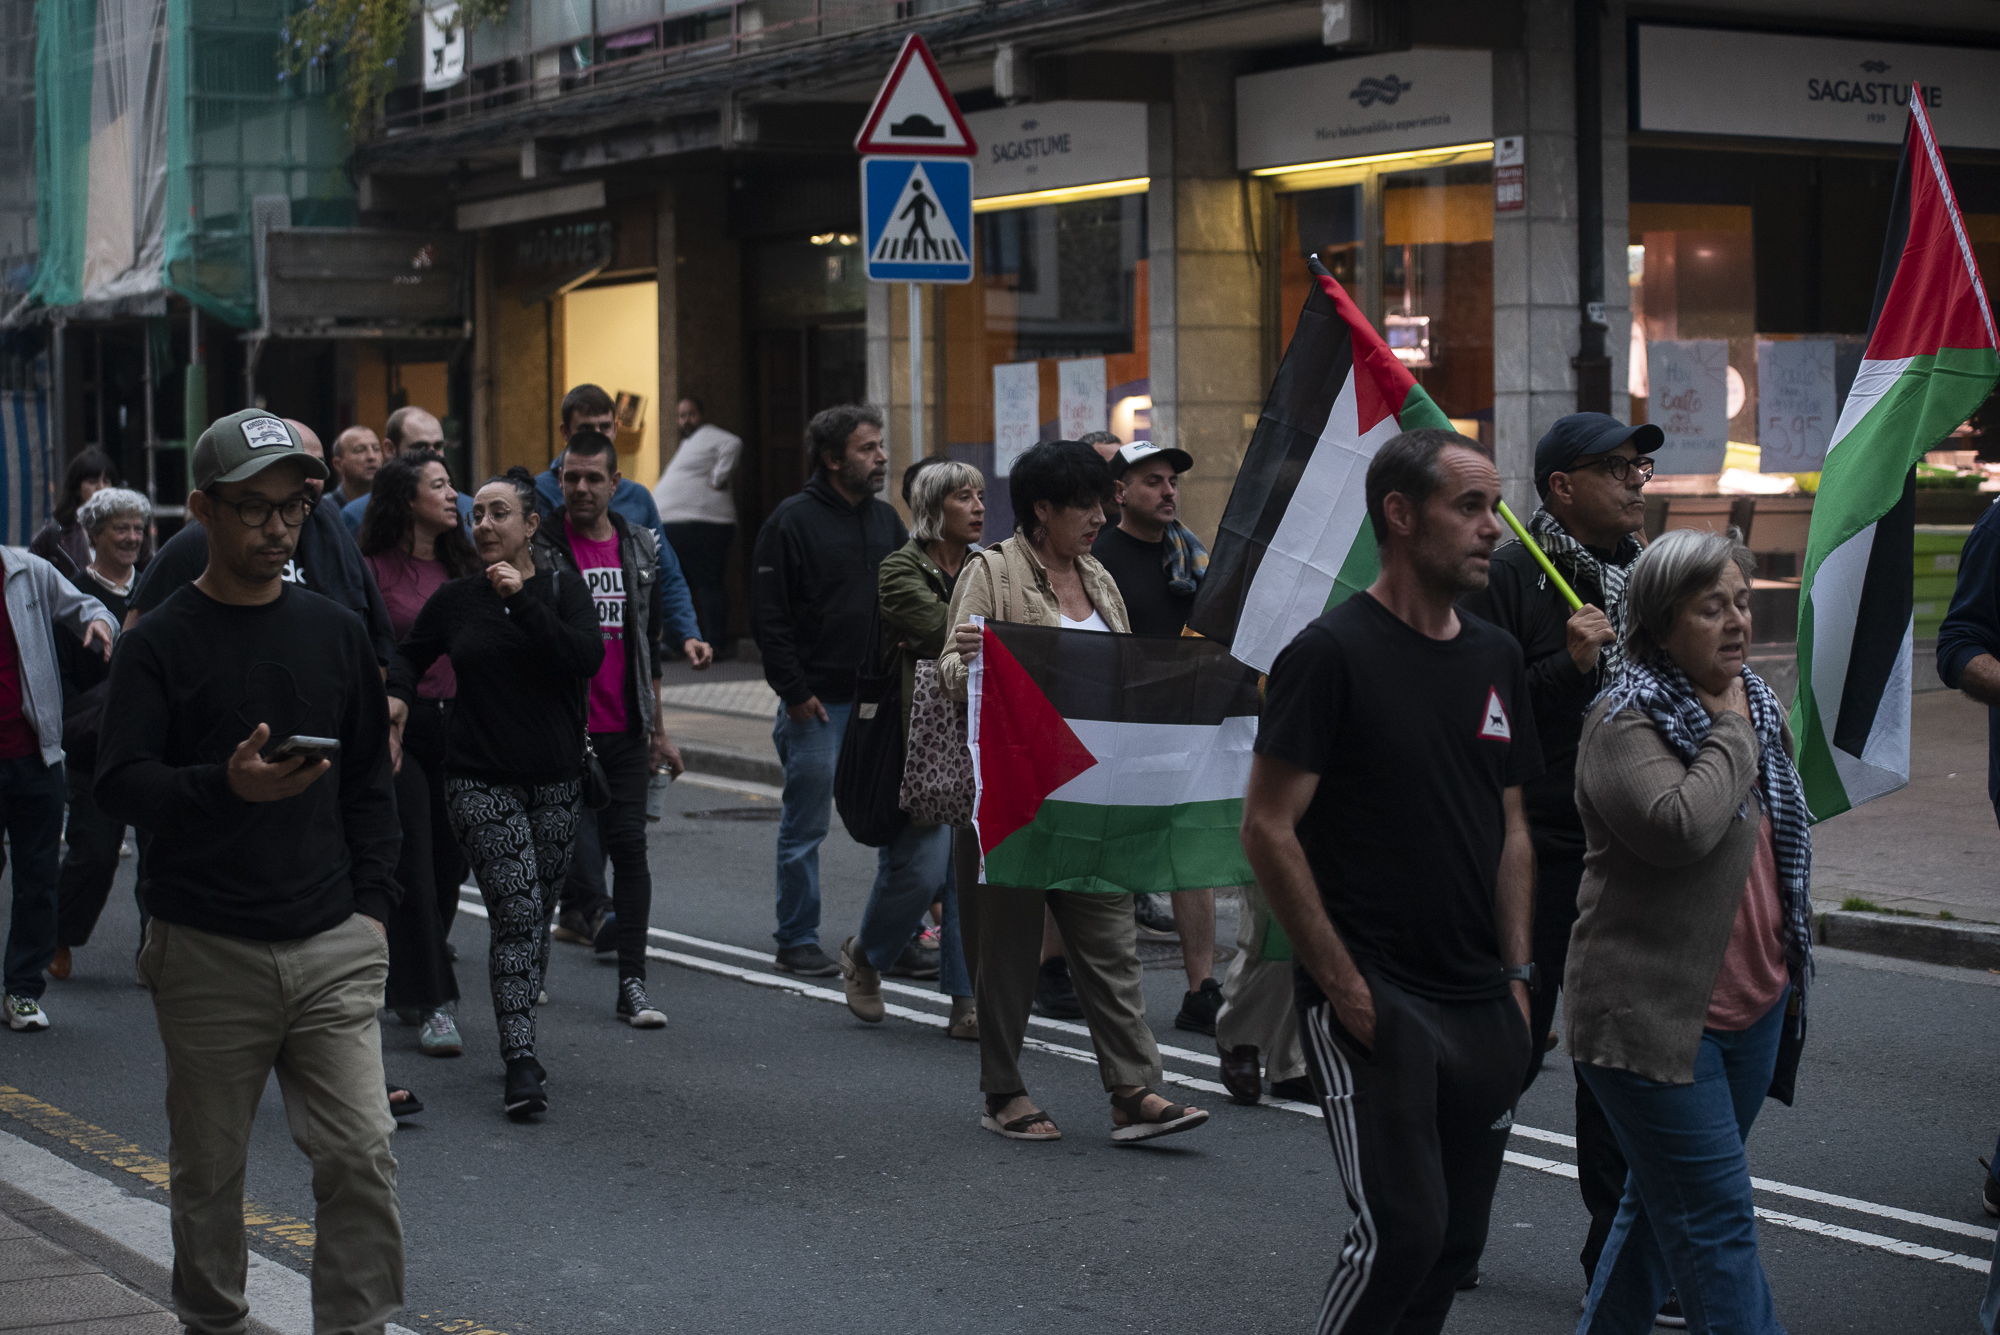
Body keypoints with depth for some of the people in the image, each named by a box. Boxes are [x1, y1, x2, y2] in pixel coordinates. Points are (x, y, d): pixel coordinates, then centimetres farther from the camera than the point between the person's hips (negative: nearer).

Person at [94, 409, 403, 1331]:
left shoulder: (336, 632, 10)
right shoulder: (160, 643, -3)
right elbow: (118, 784, -10)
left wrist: (371, 901, 7)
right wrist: (226, 786, -27)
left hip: (332, 945, 2)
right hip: (208, 951, -2)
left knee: (362, 1156, -6)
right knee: (207, 1169, 9)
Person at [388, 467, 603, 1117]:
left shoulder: (561, 590, 2)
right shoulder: (456, 598, 5)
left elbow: (588, 657, -16)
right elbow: (411, 653, 22)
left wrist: (524, 601, -19)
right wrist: (399, 693, 1)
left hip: (555, 778, 1)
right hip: (481, 781, -1)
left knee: (538, 916, 8)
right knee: (517, 911, -13)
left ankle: (518, 1039, 24)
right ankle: (521, 1062, -16)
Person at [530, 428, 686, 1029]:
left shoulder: (640, 547, 11)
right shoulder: (538, 547, -4)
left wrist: (657, 728, 18)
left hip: (625, 731, 4)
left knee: (629, 846, 1)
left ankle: (632, 984, 4)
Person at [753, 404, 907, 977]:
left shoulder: (885, 519, 12)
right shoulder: (793, 520, -6)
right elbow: (772, 617, -9)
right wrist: (794, 692, -12)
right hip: (818, 703, -6)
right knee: (805, 827, 2)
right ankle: (797, 943, 11)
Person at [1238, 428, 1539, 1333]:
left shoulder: (1495, 659, 12)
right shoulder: (1332, 654, -9)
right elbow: (1268, 830, -12)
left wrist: (1516, 975, 11)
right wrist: (1342, 984, -13)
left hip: (1481, 1010, 7)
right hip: (1375, 1003, -7)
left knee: (1455, 1242, 9)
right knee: (1400, 1229, -13)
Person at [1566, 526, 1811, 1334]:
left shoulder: (1757, 706, 13)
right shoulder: (1624, 723, -13)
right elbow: (1680, 826, -31)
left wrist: (1788, 966, 25)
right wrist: (1731, 734, -17)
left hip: (1752, 1007, 8)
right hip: (1654, 1015, -8)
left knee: (1665, 1202, 17)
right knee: (1718, 1223, -9)